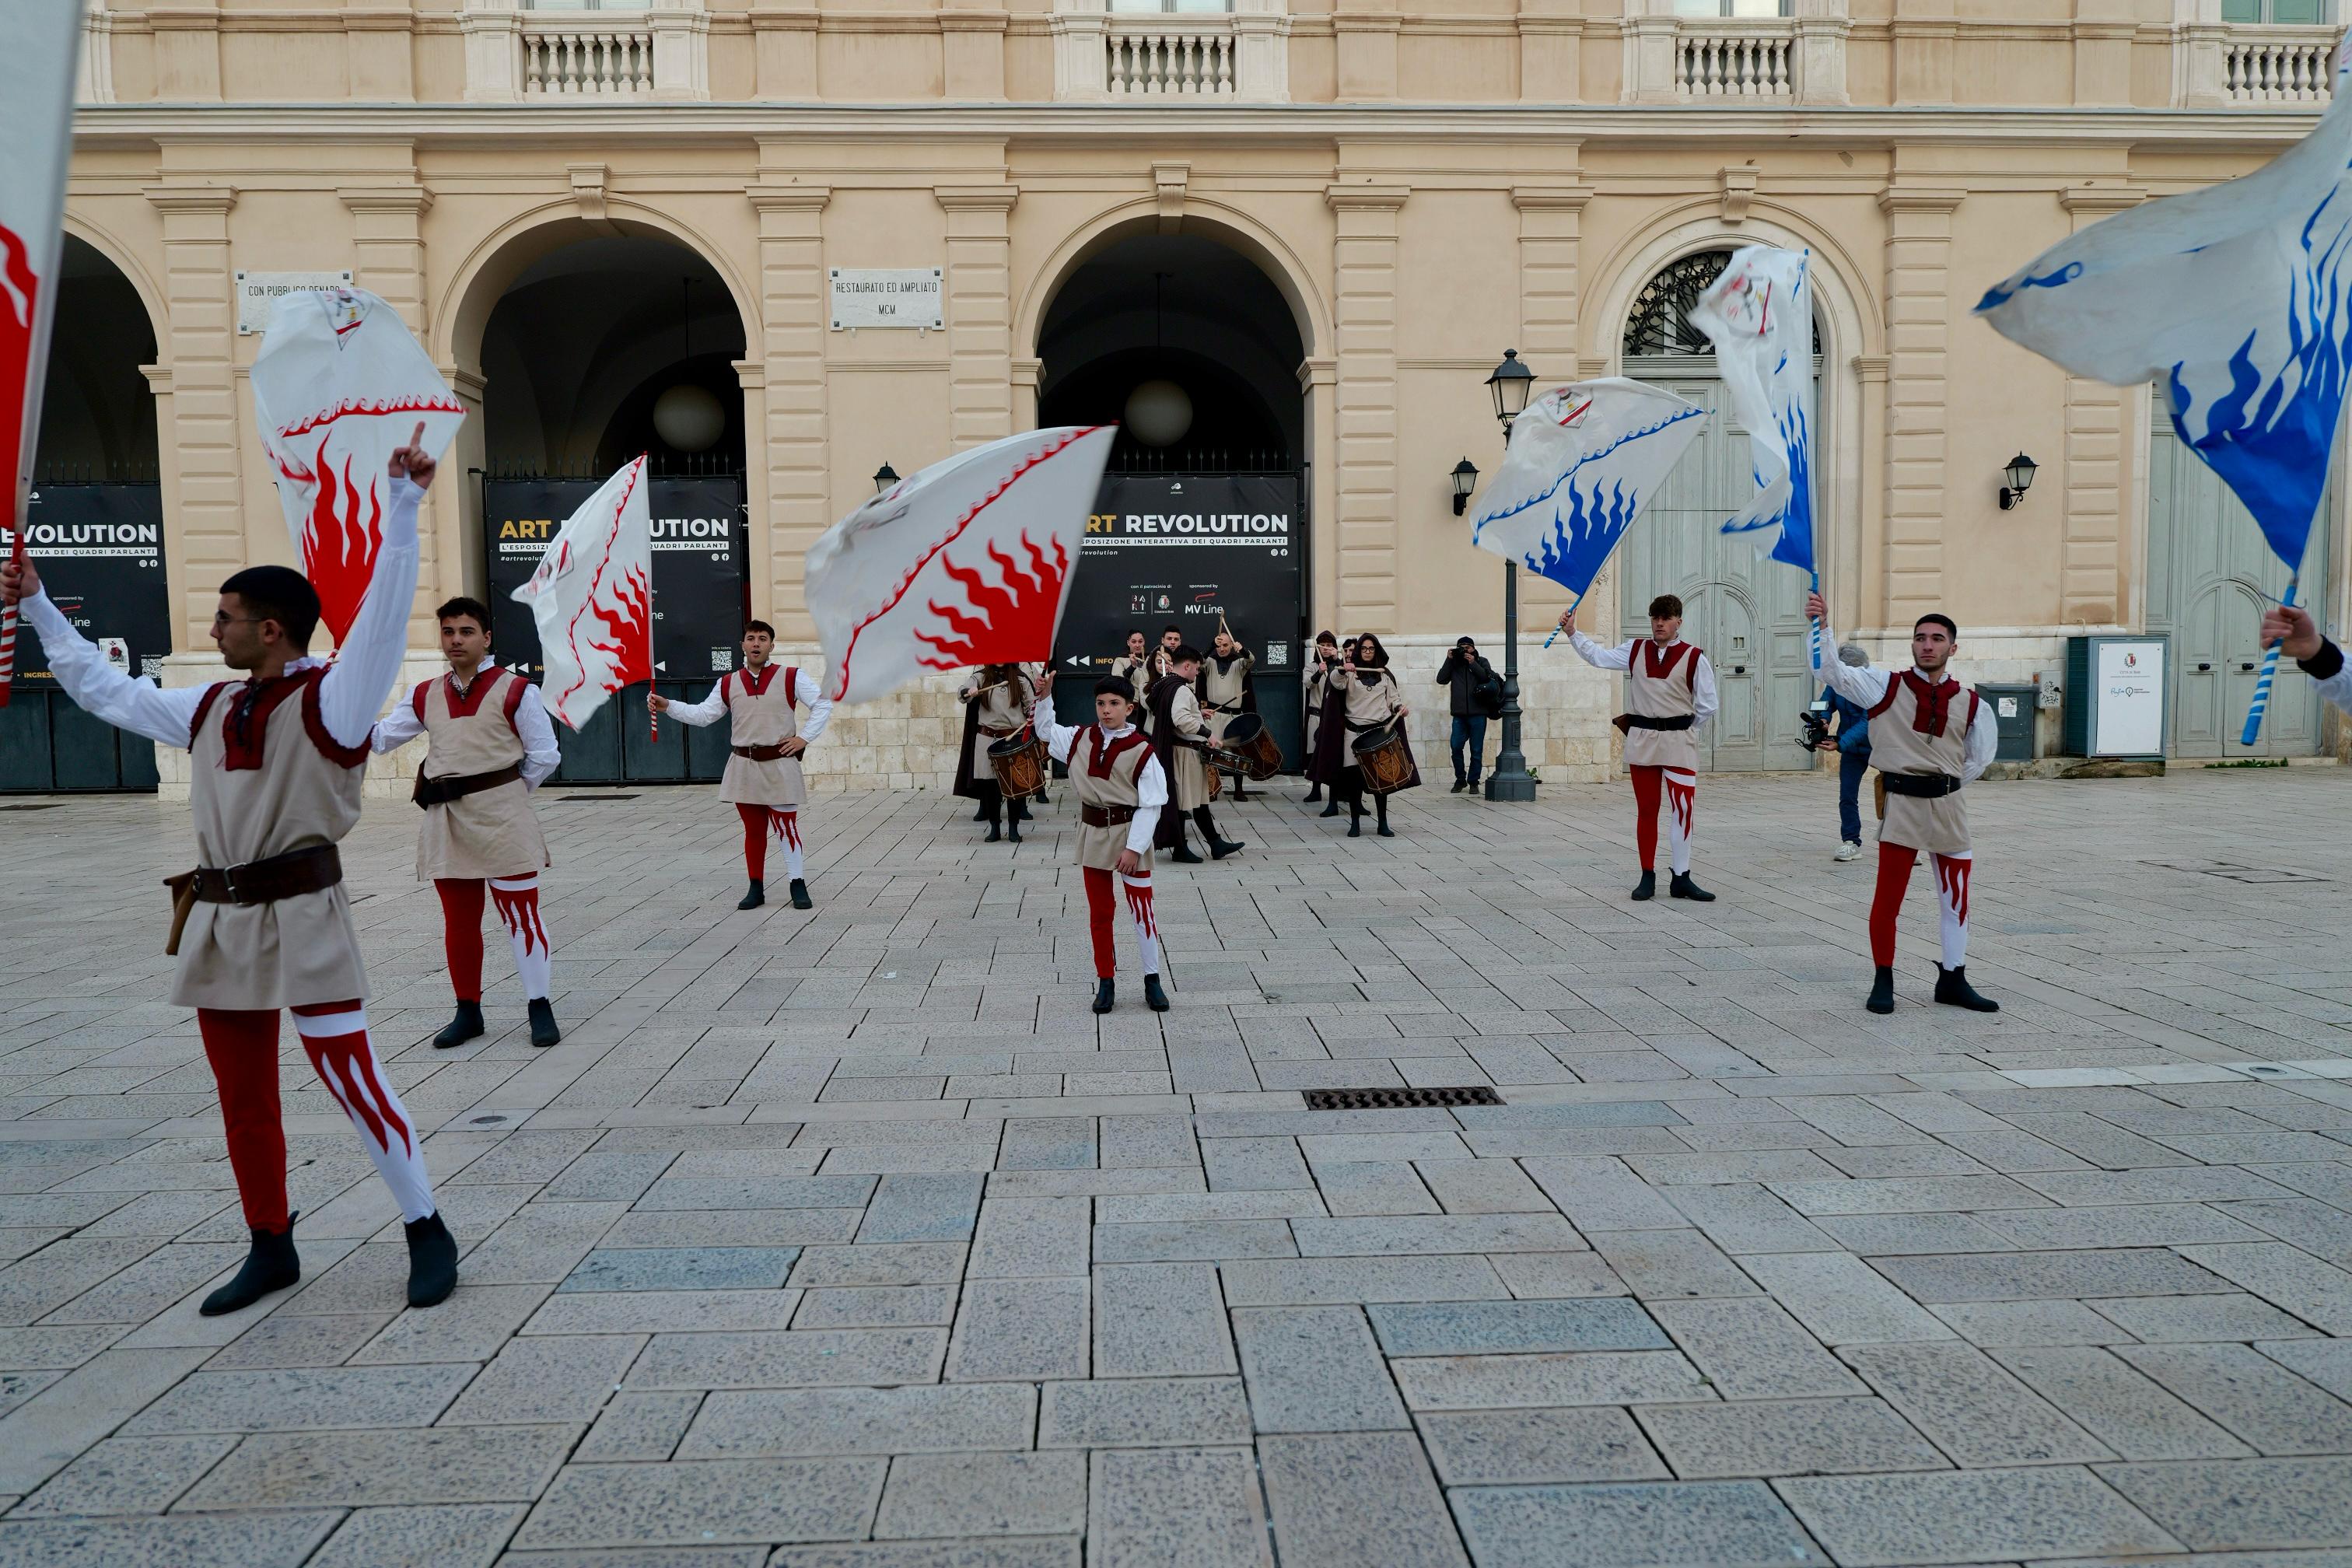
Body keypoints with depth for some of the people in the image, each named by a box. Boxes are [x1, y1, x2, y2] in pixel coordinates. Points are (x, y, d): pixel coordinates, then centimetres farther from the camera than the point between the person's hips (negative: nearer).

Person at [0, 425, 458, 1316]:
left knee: (353, 1082, -6)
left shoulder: (330, 700, -8)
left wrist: (403, 508, -27)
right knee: (243, 1102, 14)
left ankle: (428, 1234, 7)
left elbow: (385, 608, -19)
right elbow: (105, 689, 27)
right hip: (221, 925, 7)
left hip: (301, 921, -7)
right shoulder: (209, 710, 13)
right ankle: (271, 1251, 28)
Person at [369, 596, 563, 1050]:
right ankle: (468, 1012, 24)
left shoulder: (514, 690, -4)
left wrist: (504, 793, 2)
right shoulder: (425, 696, 11)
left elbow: (544, 756, -2)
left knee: (521, 914, -1)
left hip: (501, 820, -5)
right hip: (446, 821, 5)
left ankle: (540, 1009, 10)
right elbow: (378, 737, 11)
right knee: (458, 922, 12)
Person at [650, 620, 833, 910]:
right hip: (744, 767, 3)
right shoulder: (729, 683, 8)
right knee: (753, 830, 10)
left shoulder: (790, 677, -2)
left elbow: (823, 704, -1)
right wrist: (668, 706, -2)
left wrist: (805, 737, -6)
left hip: (780, 765, -3)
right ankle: (756, 889, 18)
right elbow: (703, 714, 9)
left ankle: (798, 885, 10)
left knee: (787, 826, 0)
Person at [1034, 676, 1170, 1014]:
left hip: (1130, 834, -4)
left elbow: (1151, 805, -13)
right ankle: (1106, 982, 20)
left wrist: (1134, 848, -18)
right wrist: (1044, 697, 3)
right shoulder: (1081, 739, 2)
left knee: (1142, 909, 2)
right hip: (1093, 834, 4)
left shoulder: (1142, 751, -13)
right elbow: (1045, 729, 19)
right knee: (1099, 912, 10)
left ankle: (1152, 980, 14)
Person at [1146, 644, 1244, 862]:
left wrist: (1197, 713, 21)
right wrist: (1207, 732, -26)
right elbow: (1181, 719, -32)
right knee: (1184, 801, -1)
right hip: (1185, 751, -11)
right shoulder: (1180, 689, -19)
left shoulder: (1163, 685, 13)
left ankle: (1216, 844, 20)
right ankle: (1180, 850, 7)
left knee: (1199, 799, 14)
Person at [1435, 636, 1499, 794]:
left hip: (1478, 714, -1)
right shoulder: (1454, 664, 13)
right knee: (1456, 747, -6)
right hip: (1459, 714, 1)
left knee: (1477, 750, 0)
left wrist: (1473, 663, -10)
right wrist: (1449, 660, -3)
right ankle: (1460, 780, 11)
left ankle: (1473, 782, 10)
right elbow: (1441, 679, 1)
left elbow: (1488, 678, -5)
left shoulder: (1481, 662, 10)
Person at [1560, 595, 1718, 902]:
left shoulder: (1694, 657, -1)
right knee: (1646, 810, 7)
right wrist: (1572, 632, 7)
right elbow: (1598, 656, 15)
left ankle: (1681, 878, 2)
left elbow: (1707, 706, 3)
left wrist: (1683, 731, 5)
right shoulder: (1635, 650, 8)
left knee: (1683, 809, -6)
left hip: (1679, 743, -2)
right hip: (1641, 741, 3)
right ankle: (1647, 877, 15)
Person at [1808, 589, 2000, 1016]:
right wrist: (1822, 624, -26)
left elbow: (1981, 756, 19)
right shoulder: (1886, 686, -2)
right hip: (1901, 802, -3)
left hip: (1948, 805, 4)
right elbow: (1832, 671, -14)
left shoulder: (1970, 704, 5)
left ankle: (1952, 980, 26)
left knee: (1957, 897, 11)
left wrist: (1947, 784, 10)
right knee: (1888, 897, -2)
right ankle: (1883, 982, 11)